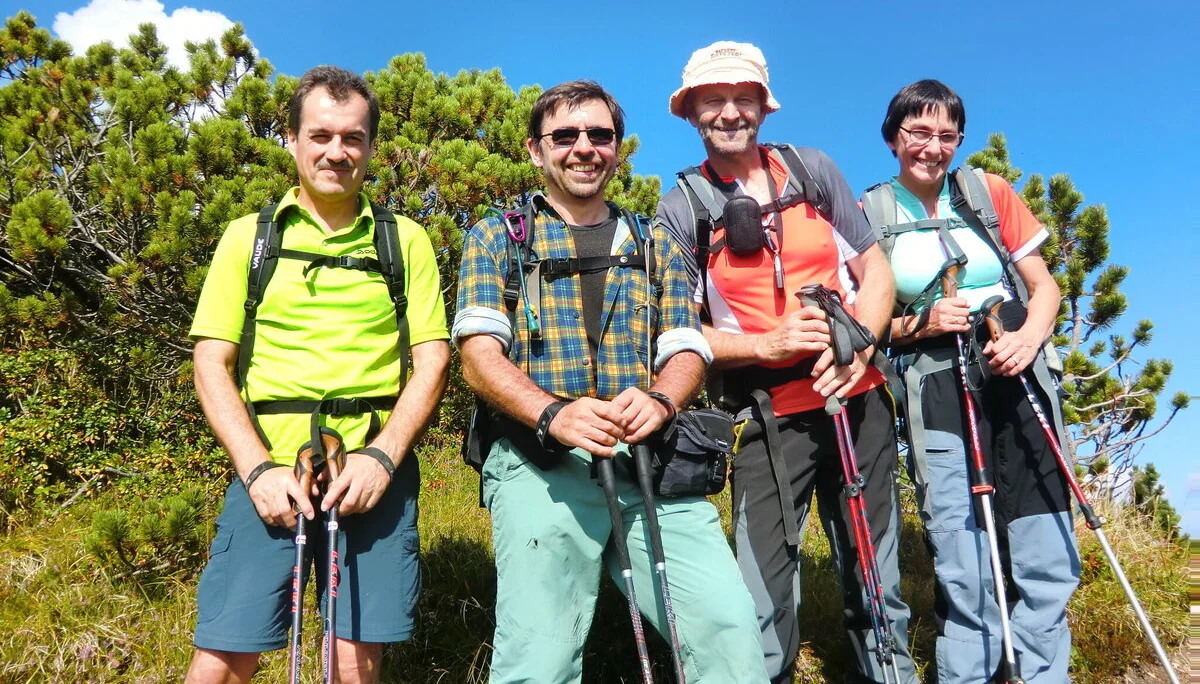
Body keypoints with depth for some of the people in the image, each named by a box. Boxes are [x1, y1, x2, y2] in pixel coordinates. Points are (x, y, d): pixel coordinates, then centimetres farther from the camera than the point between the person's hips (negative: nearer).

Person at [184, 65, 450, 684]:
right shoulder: (248, 236, 10)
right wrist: (258, 469, -8)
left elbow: (432, 359, 4)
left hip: (375, 471, 0)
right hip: (268, 470, 0)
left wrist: (382, 456, -10)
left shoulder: (405, 240, 10)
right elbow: (212, 362, 5)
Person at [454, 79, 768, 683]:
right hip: (540, 461, -2)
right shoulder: (496, 239, 13)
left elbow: (687, 351, 11)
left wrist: (659, 400, -13)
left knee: (731, 631, -13)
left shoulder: (657, 248, 21)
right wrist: (555, 413, -19)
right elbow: (479, 354, 0)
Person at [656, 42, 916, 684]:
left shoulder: (813, 169, 6)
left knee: (875, 578, 13)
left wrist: (857, 346, -10)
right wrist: (766, 345, -18)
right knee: (765, 596, -4)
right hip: (766, 417, -2)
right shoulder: (682, 208, -1)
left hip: (857, 398, 3)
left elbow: (874, 268, 8)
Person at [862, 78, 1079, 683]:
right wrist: (920, 324, -10)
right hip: (937, 394, -2)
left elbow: (1044, 285, 11)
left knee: (1049, 564, 1)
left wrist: (1030, 334, -9)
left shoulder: (989, 191, 10)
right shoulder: (870, 214, 4)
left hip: (1019, 380, 2)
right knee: (964, 575, -4)